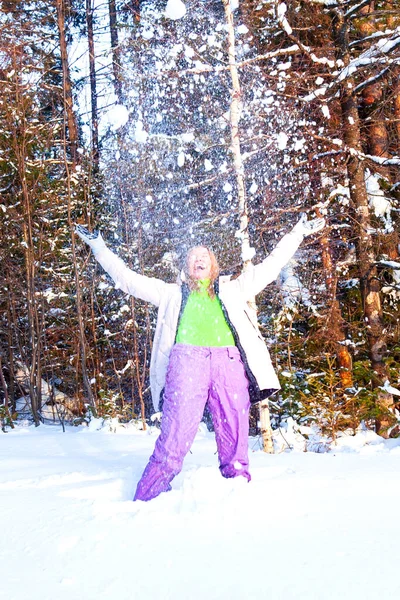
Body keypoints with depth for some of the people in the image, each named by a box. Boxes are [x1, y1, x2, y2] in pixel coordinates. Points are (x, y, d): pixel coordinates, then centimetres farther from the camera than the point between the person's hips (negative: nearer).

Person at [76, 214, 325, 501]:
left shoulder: (233, 289, 29)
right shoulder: (172, 293, 26)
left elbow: (270, 266, 31)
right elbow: (128, 278, 27)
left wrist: (297, 233, 30)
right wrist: (98, 246, 27)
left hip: (229, 360, 2)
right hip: (187, 359, -1)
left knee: (234, 433, -4)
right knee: (175, 435, -10)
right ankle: (146, 502, -6)